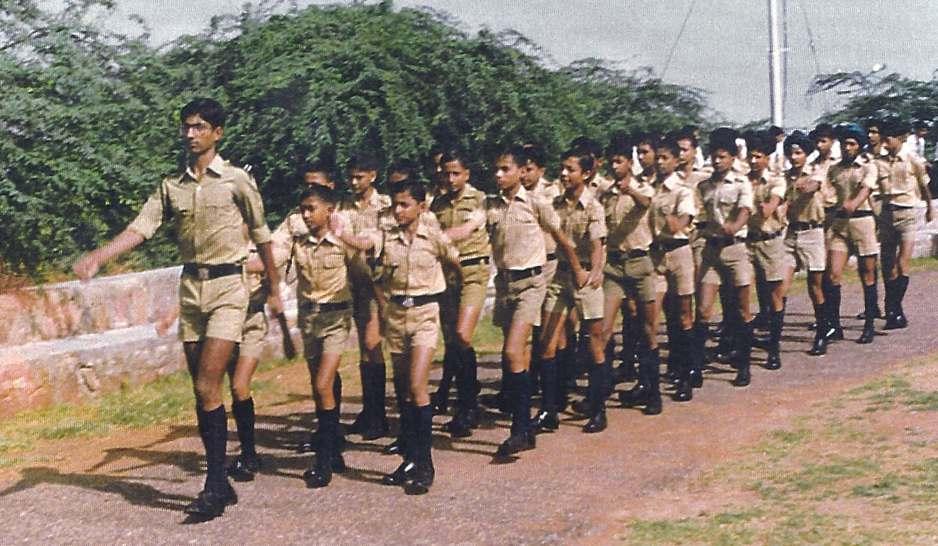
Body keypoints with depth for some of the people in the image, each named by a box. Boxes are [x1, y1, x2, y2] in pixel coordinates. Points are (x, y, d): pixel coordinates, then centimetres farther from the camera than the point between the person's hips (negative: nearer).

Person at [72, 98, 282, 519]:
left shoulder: (236, 180, -3)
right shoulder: (171, 187, 9)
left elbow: (261, 235, 5)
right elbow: (140, 228, -2)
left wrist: (274, 290, 9)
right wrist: (96, 258, -17)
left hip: (227, 287, -5)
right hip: (190, 287, 5)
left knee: (207, 387, -13)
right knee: (202, 391, 7)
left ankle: (215, 486, -5)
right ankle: (220, 484, 16)